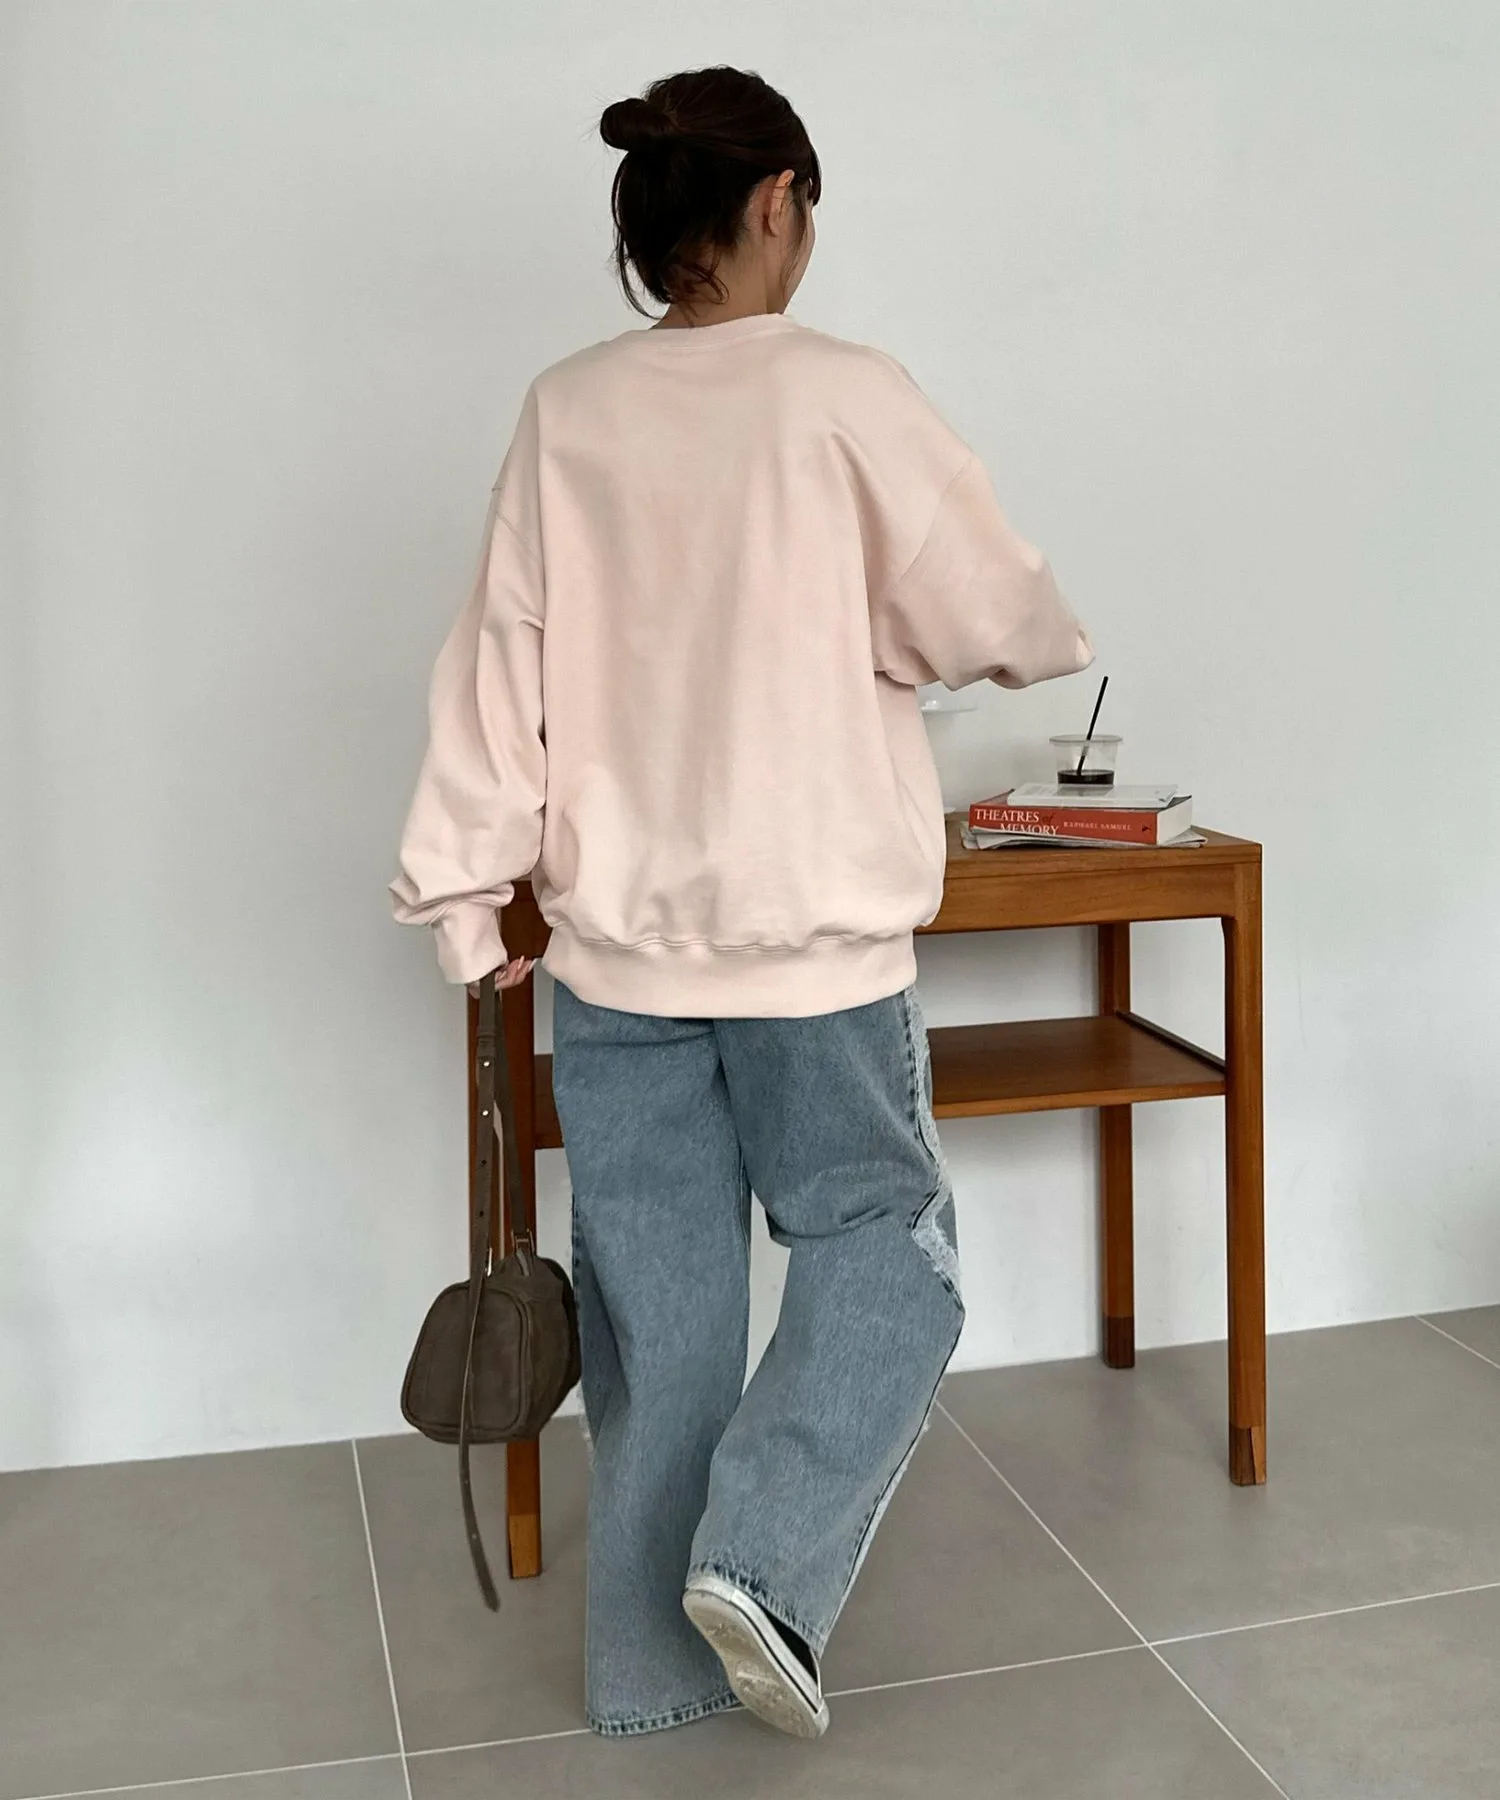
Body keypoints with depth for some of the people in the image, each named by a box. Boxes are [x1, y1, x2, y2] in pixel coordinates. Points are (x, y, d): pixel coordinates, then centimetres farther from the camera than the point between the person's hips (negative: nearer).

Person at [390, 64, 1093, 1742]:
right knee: (878, 1237, 15)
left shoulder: (562, 415, 2)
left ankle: (650, 1662, 24)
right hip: (810, 928, -4)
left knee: (655, 1293, 13)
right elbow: (1001, 618, -3)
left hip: (613, 933, 4)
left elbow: (501, 661, 3)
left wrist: (474, 883, 9)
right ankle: (765, 1556, -1)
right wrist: (1053, 640, 19)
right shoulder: (840, 395, -10)